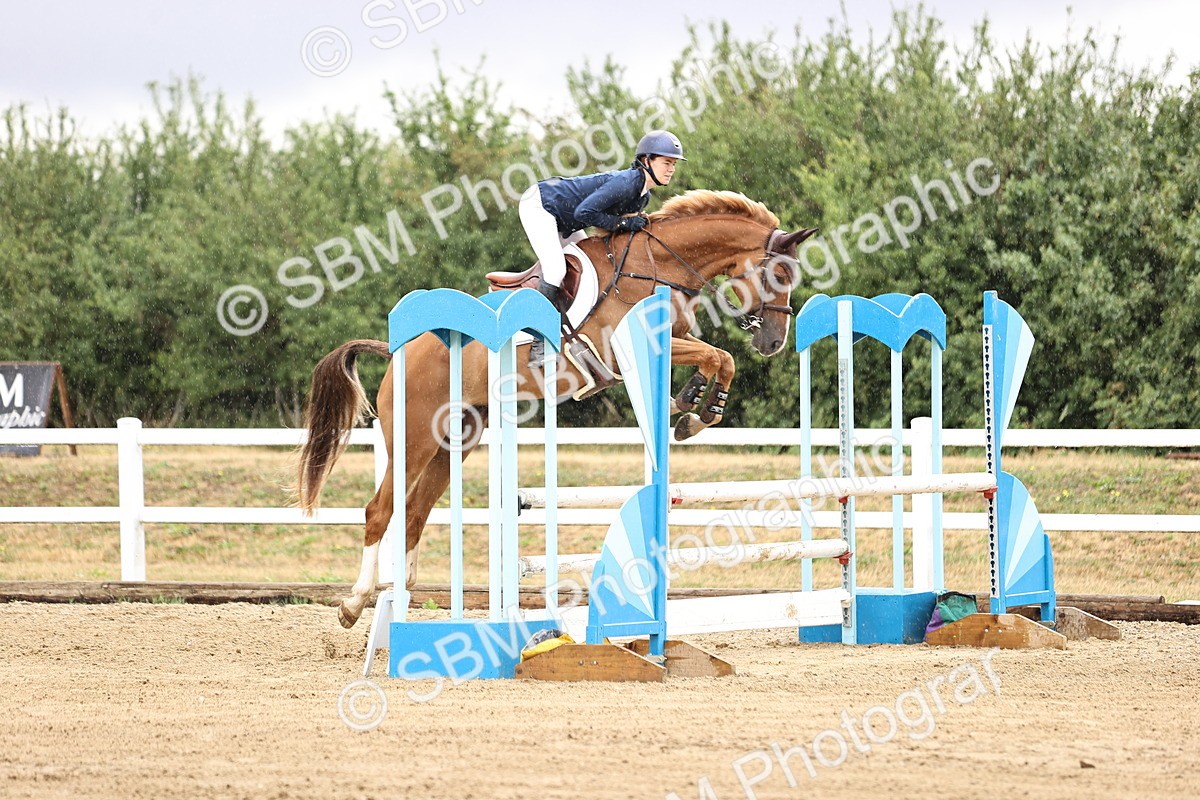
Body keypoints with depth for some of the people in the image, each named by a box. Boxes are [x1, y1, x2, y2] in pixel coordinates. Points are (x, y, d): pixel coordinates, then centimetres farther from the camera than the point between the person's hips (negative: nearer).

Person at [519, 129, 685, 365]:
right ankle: (539, 345, -18)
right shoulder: (626, 183, -29)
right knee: (555, 269, -21)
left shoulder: (643, 195, 1)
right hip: (538, 205, -11)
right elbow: (584, 213, -31)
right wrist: (623, 223, -26)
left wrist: (637, 222, -9)